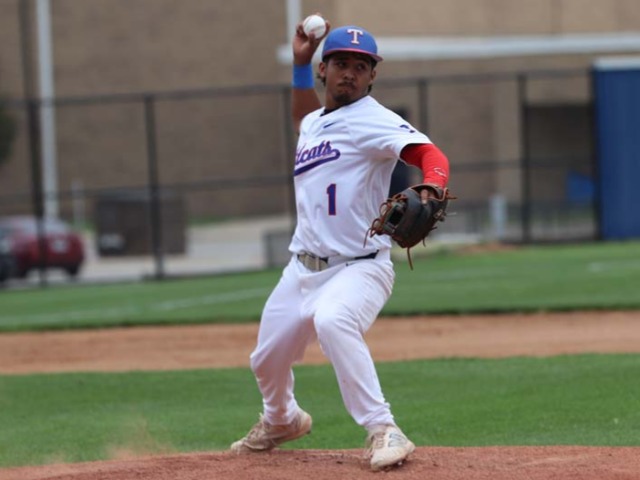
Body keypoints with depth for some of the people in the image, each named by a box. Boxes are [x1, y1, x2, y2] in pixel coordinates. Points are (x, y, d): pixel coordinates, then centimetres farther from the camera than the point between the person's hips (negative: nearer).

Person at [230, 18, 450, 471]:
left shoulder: (373, 120, -11)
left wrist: (430, 187, -50)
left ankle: (384, 431, -35)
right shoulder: (313, 123, 13)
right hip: (303, 268, 8)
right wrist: (300, 63, 27)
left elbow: (431, 154, -28)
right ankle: (281, 421, 50)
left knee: (332, 320, -38)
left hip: (359, 268, -8)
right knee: (267, 360, 16)